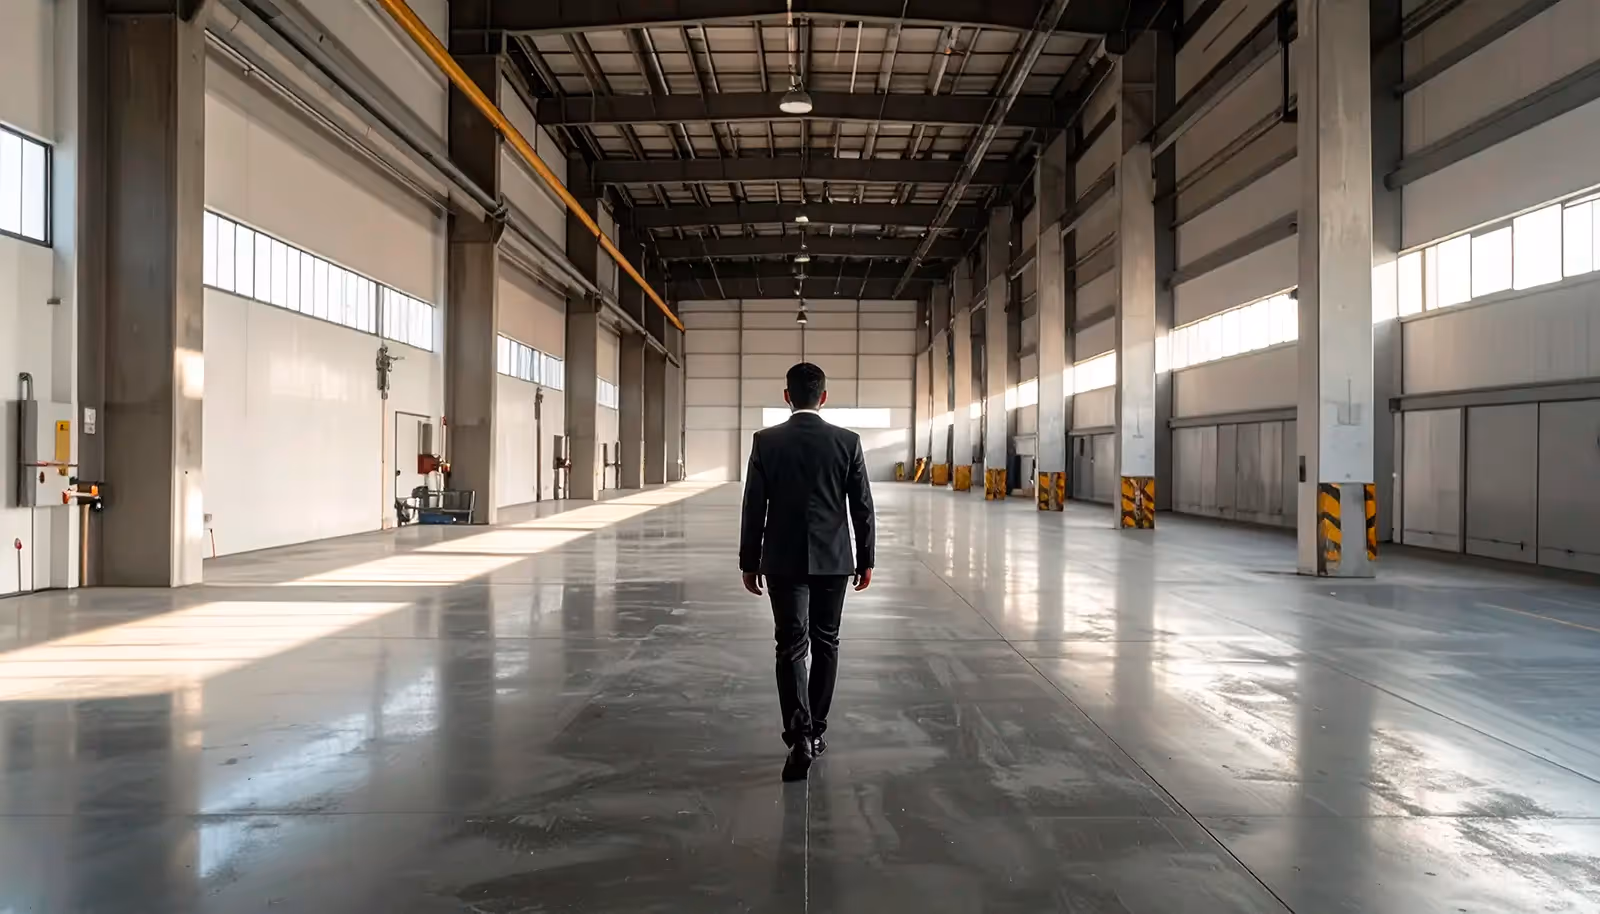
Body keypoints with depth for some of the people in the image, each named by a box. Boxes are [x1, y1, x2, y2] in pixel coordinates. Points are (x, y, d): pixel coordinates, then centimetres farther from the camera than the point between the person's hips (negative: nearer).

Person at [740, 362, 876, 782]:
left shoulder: (765, 441, -5)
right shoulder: (848, 441, -3)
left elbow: (754, 507, -3)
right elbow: (862, 507, -1)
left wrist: (749, 563, 5)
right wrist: (865, 560, 9)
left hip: (783, 560, -1)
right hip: (833, 559, 1)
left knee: (791, 646, 1)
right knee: (825, 643, 14)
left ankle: (799, 735, -14)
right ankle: (815, 731, 24)